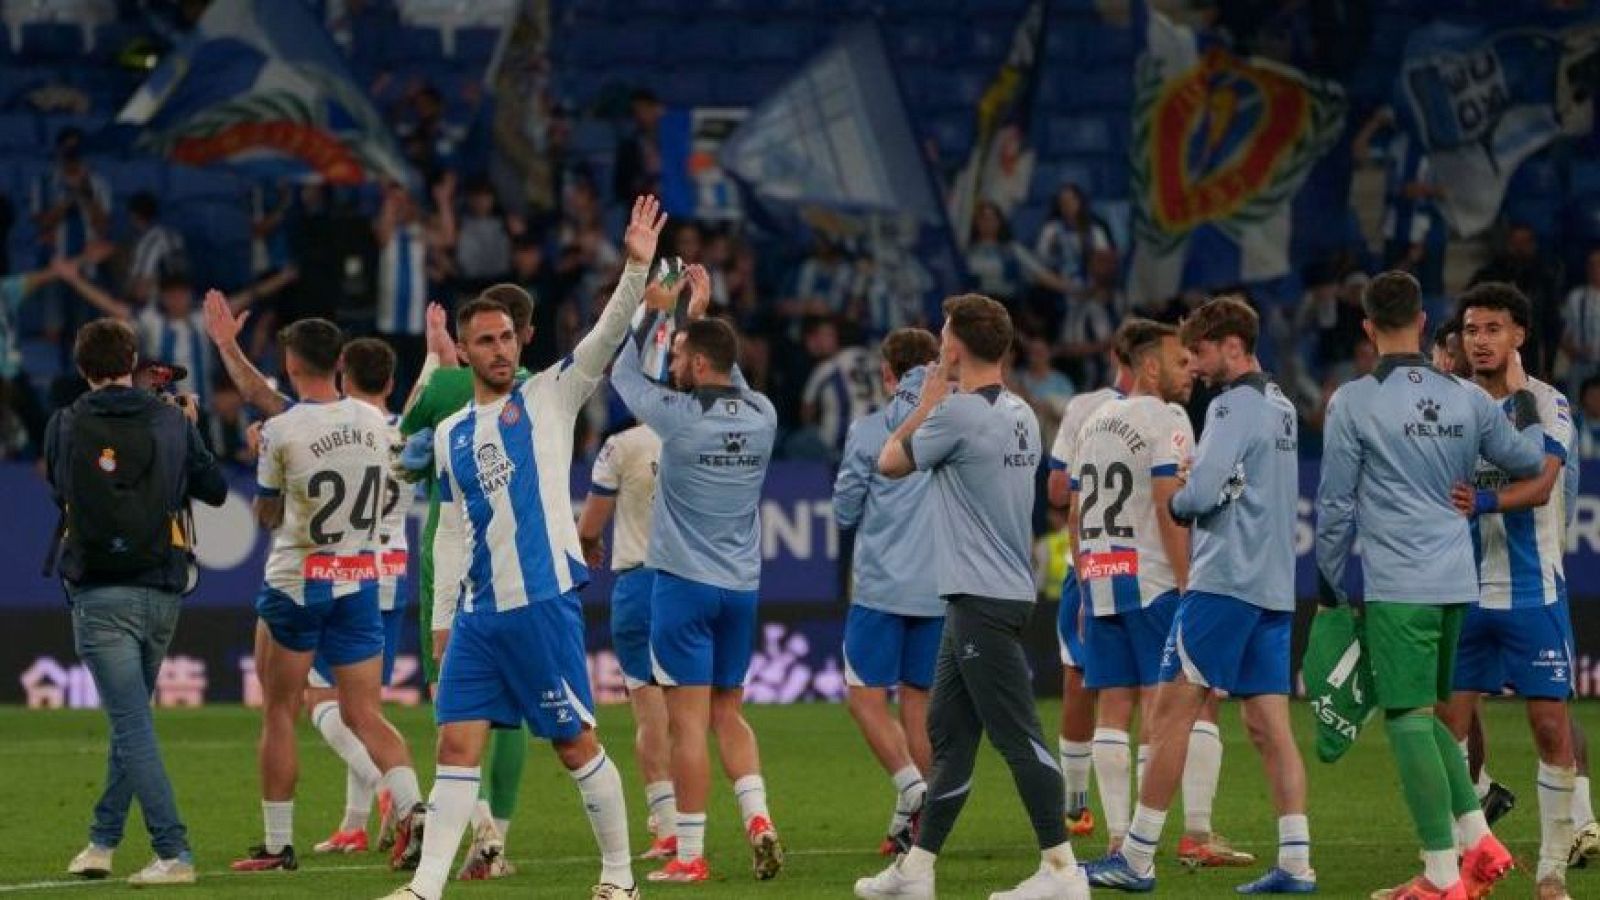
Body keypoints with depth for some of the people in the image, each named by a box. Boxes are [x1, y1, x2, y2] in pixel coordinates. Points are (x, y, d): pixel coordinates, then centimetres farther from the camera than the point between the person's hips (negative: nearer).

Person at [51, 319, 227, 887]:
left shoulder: (66, 428, -2)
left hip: (100, 595, -3)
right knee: (131, 719, 19)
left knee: (133, 726, -6)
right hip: (162, 593, 3)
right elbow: (216, 490, 11)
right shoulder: (171, 423, 2)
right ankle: (103, 841, 25)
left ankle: (174, 854, -15)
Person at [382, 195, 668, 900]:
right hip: (477, 612, 5)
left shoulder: (549, 397, 3)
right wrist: (441, 618, 14)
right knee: (457, 746, 0)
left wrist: (637, 268, -24)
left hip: (543, 601, -5)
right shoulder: (451, 436, 15)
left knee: (575, 745, 0)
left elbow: (606, 337, -11)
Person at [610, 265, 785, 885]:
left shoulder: (679, 414, -13)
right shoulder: (762, 416, 2)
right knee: (728, 714, 16)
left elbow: (622, 370, 3)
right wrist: (699, 316, 27)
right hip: (742, 585, 5)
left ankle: (689, 855, -4)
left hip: (684, 583, -5)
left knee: (688, 721, -4)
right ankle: (758, 818, -3)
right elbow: (733, 381, 25)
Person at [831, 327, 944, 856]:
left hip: (881, 587, -4)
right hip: (940, 588, 4)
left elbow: (843, 512, 2)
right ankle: (911, 821, 10)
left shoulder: (869, 431, -5)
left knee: (867, 696, 4)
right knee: (919, 699, 10)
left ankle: (912, 787, -17)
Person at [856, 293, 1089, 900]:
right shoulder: (1020, 415, 11)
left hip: (982, 600, -10)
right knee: (947, 733, 13)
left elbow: (891, 462, -1)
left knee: (1017, 736, -9)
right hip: (1006, 591, 10)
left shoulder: (958, 413, -15)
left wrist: (926, 402, 12)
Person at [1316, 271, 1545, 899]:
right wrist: (1526, 404, 35)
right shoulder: (1467, 399, 6)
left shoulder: (1353, 402, -6)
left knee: (1410, 720, -4)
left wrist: (1333, 582, 8)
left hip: (1397, 588, -6)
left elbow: (1335, 505, -3)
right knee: (1424, 713, 19)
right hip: (1457, 583, 6)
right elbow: (1529, 461, 18)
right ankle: (1479, 843, 12)